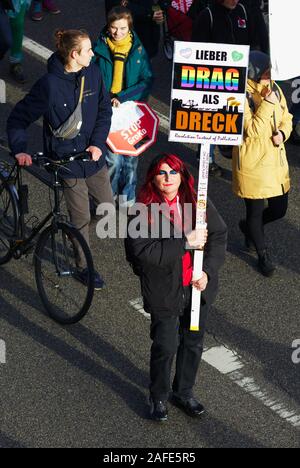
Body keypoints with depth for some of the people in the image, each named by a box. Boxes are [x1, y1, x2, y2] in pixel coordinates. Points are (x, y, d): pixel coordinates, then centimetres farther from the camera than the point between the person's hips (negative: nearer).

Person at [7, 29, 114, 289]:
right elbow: (18, 119, -12)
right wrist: (19, 150, -24)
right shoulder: (49, 85, -21)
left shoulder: (93, 74, -6)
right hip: (68, 160, -5)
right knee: (81, 218, 6)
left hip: (94, 157, 5)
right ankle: (84, 267, 27)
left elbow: (104, 110, 3)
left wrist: (98, 142, -11)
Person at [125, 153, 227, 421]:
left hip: (198, 287, 4)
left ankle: (184, 392, 38)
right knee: (165, 346, 3)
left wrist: (208, 271, -15)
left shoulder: (197, 203, -4)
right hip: (164, 292, -4)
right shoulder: (143, 211, -14)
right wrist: (185, 242, -25)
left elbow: (219, 235, -2)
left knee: (193, 343, 16)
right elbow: (141, 252, -24)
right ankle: (159, 397, 26)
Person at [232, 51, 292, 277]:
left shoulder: (274, 89, 2)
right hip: (252, 163, -6)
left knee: (279, 209, 13)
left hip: (276, 160, 6)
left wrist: (282, 133, -8)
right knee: (255, 211, 9)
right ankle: (263, 254, 31)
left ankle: (249, 227, 43)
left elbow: (287, 118, 12)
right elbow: (252, 131, -23)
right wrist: (267, 104, -27)